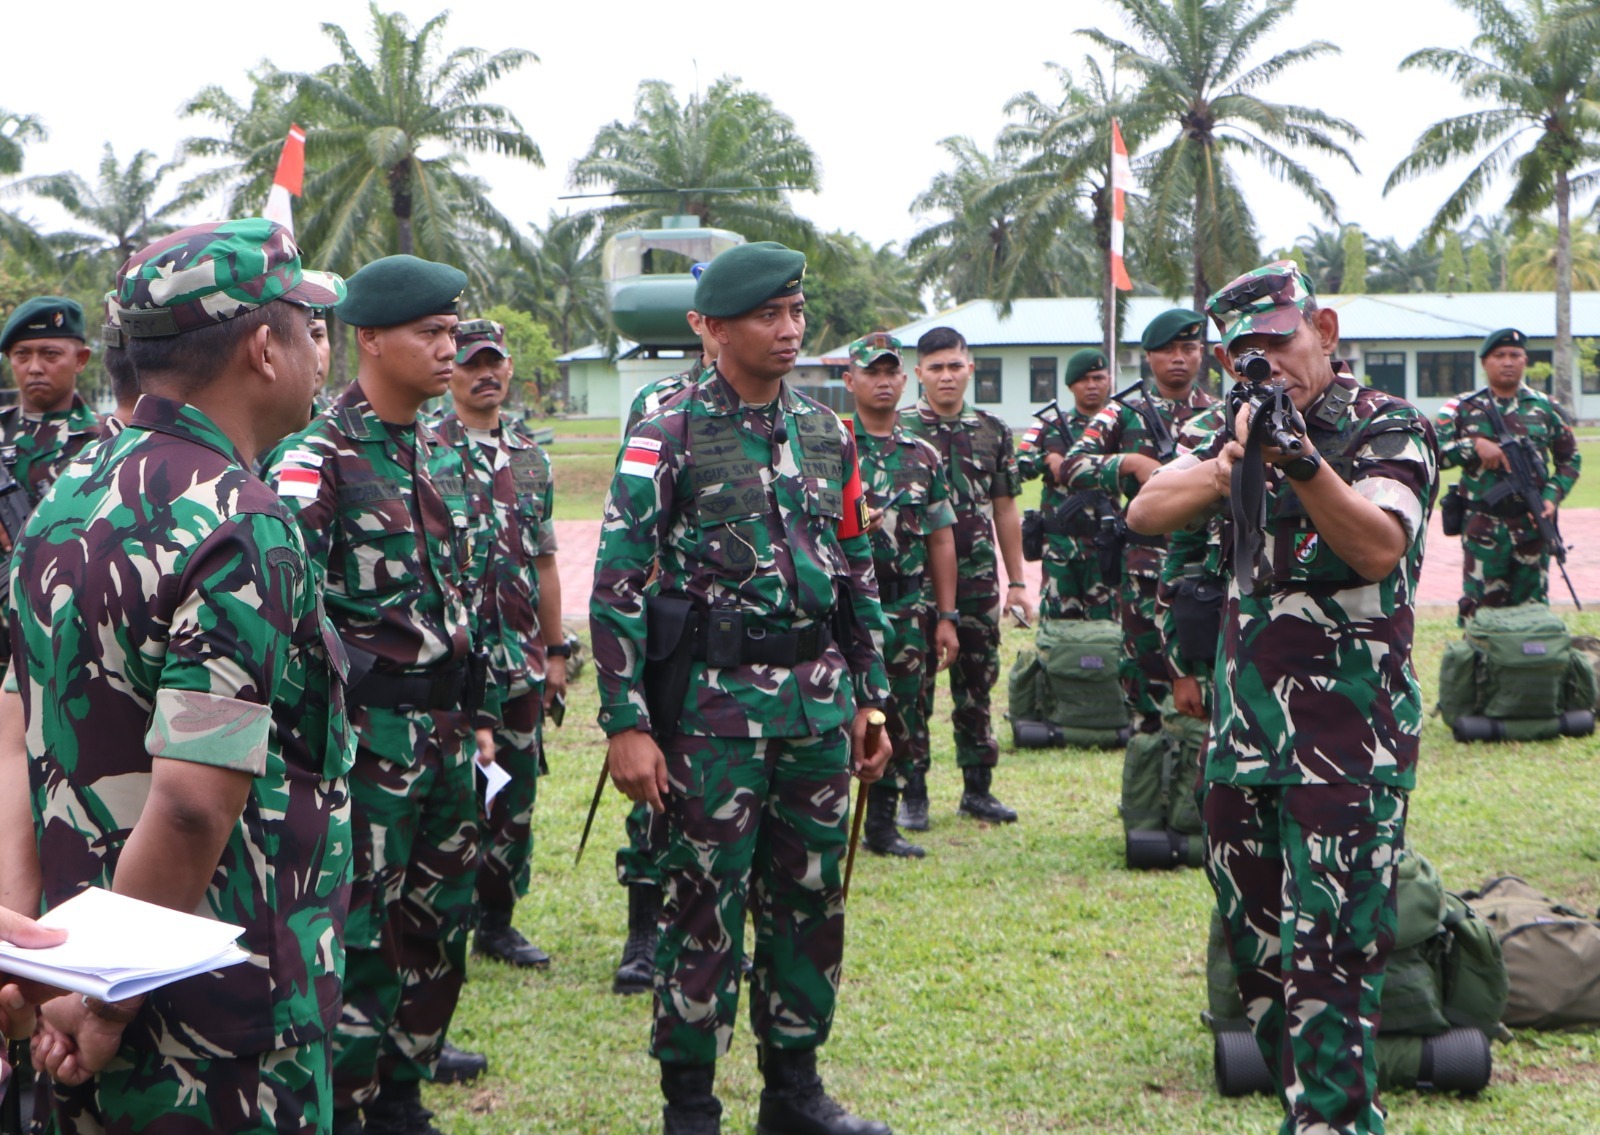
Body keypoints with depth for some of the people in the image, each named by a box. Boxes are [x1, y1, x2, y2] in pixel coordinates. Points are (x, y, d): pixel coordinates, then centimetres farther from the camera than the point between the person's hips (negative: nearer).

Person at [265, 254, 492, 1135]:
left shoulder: (441, 456, 13)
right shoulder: (317, 459, -12)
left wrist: (477, 714, 18)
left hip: (445, 730, 8)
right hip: (370, 733, -8)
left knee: (440, 924, 14)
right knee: (360, 934, -2)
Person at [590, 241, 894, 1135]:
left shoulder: (829, 434, 11)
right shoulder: (671, 436, -6)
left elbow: (859, 574, 17)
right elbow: (618, 584, -9)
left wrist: (870, 698, 14)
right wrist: (626, 723, -14)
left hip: (819, 701, 5)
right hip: (714, 703, -5)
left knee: (810, 897, 11)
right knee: (707, 904, 0)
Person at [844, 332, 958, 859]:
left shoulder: (924, 456, 13)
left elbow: (941, 541, 14)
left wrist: (946, 617, 9)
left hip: (908, 610, 4)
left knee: (902, 720, 8)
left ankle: (882, 823, 20)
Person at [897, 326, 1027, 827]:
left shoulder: (993, 431, 9)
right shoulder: (898, 429, -1)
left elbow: (1005, 511, 13)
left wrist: (1017, 581, 11)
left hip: (978, 579, 3)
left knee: (977, 688, 9)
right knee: (914, 689, 1)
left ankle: (978, 789, 19)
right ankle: (912, 794, 9)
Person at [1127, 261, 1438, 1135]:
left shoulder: (1388, 429, -6)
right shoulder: (1242, 427, 13)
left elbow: (1379, 547, -22)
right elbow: (1145, 515, 2)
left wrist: (1300, 459, -35)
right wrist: (1224, 467, -15)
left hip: (1346, 744, -7)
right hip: (1242, 735, 7)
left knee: (1328, 962, -12)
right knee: (1257, 954, 12)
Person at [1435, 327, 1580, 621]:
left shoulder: (1545, 408, 8)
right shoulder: (1463, 409, 3)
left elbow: (1570, 459, 12)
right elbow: (1434, 453, -3)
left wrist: (1553, 497, -3)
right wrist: (1474, 445, -17)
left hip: (1532, 524, 2)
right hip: (1482, 527, -2)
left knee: (1532, 606, 8)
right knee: (1481, 608, -1)